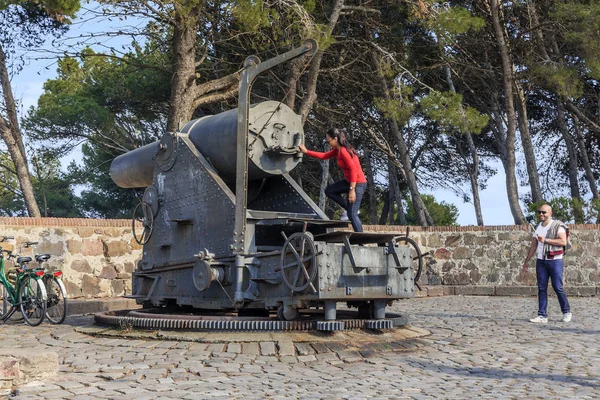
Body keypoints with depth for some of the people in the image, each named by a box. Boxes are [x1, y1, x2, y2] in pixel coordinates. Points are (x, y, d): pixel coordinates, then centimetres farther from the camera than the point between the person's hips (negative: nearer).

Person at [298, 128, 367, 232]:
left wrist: (352, 190, -27)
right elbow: (324, 156, 19)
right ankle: (349, 208, 14)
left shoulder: (343, 151, -20)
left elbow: (354, 170, -25)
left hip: (358, 183, -10)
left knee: (352, 214, -8)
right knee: (329, 191, 17)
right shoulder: (337, 150, 8)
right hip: (349, 181, 10)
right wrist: (306, 151, 17)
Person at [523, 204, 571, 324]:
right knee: (542, 288, 1)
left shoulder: (558, 226, -6)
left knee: (558, 288, -4)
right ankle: (542, 316, 1)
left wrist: (546, 240, -18)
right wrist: (526, 262, 17)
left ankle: (567, 312, 13)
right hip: (541, 261, 6)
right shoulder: (538, 227, 14)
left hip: (555, 261, -6)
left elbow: (563, 241, -19)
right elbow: (533, 246, 19)